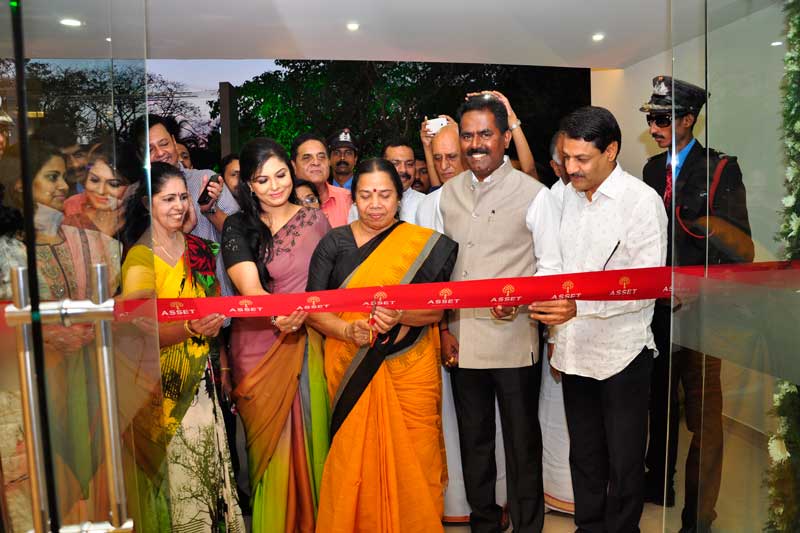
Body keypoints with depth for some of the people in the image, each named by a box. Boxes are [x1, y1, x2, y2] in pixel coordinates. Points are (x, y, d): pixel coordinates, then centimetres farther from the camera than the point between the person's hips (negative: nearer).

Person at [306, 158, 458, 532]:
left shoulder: (425, 243, 2)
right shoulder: (334, 243, 3)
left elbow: (438, 308, -2)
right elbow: (312, 308, 0)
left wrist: (400, 315, -22)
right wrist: (349, 330, -18)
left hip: (409, 369, 0)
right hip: (351, 370, 1)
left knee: (410, 459, 3)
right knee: (353, 459, 7)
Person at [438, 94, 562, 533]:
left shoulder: (534, 194, -4)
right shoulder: (447, 193, 9)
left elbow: (551, 264, -2)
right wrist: (443, 328, 6)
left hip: (513, 338, -4)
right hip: (461, 338, 4)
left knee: (522, 439, 8)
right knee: (473, 438, 17)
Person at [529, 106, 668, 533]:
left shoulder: (641, 201, -12)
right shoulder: (566, 196, 6)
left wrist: (578, 305, -29)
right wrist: (556, 333, 12)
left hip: (621, 353, -5)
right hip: (574, 350, 5)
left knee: (624, 462, 10)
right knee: (584, 454, 20)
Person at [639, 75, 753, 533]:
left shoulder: (720, 169, -9)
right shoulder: (653, 168, 9)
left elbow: (742, 250, -15)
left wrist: (697, 216, -29)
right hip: (658, 304, 6)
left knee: (703, 415, 3)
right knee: (660, 400, 19)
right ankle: (659, 484, 39)